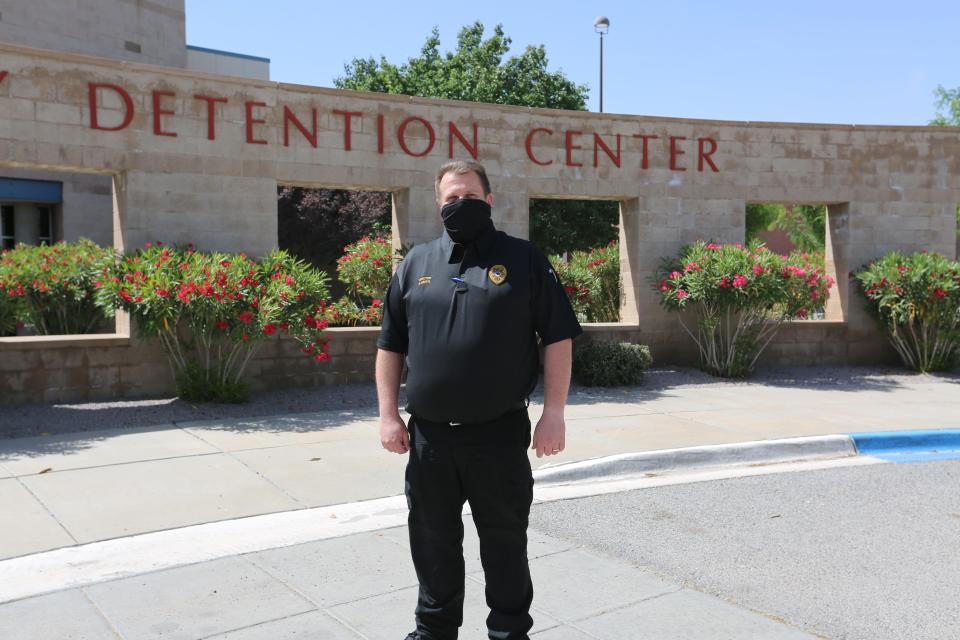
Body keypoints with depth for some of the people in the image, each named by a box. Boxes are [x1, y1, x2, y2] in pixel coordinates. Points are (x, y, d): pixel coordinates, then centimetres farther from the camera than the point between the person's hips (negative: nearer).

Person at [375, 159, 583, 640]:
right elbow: (390, 344, 11)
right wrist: (388, 415, 5)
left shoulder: (523, 260, 1)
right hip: (428, 435, 3)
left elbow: (557, 337, -2)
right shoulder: (416, 263, 9)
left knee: (505, 538, 10)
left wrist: (553, 414, -8)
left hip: (500, 434, -3)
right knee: (433, 540, 16)